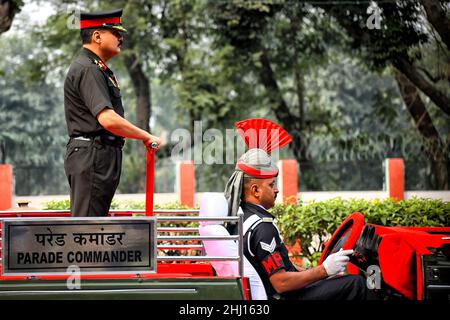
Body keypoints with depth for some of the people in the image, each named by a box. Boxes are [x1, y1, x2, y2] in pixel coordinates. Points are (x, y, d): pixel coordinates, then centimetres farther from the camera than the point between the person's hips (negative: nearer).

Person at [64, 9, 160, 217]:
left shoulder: (98, 69, 20)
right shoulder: (87, 70, -14)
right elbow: (108, 119, -24)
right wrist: (146, 137, -15)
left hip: (103, 156, 11)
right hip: (92, 157, -11)